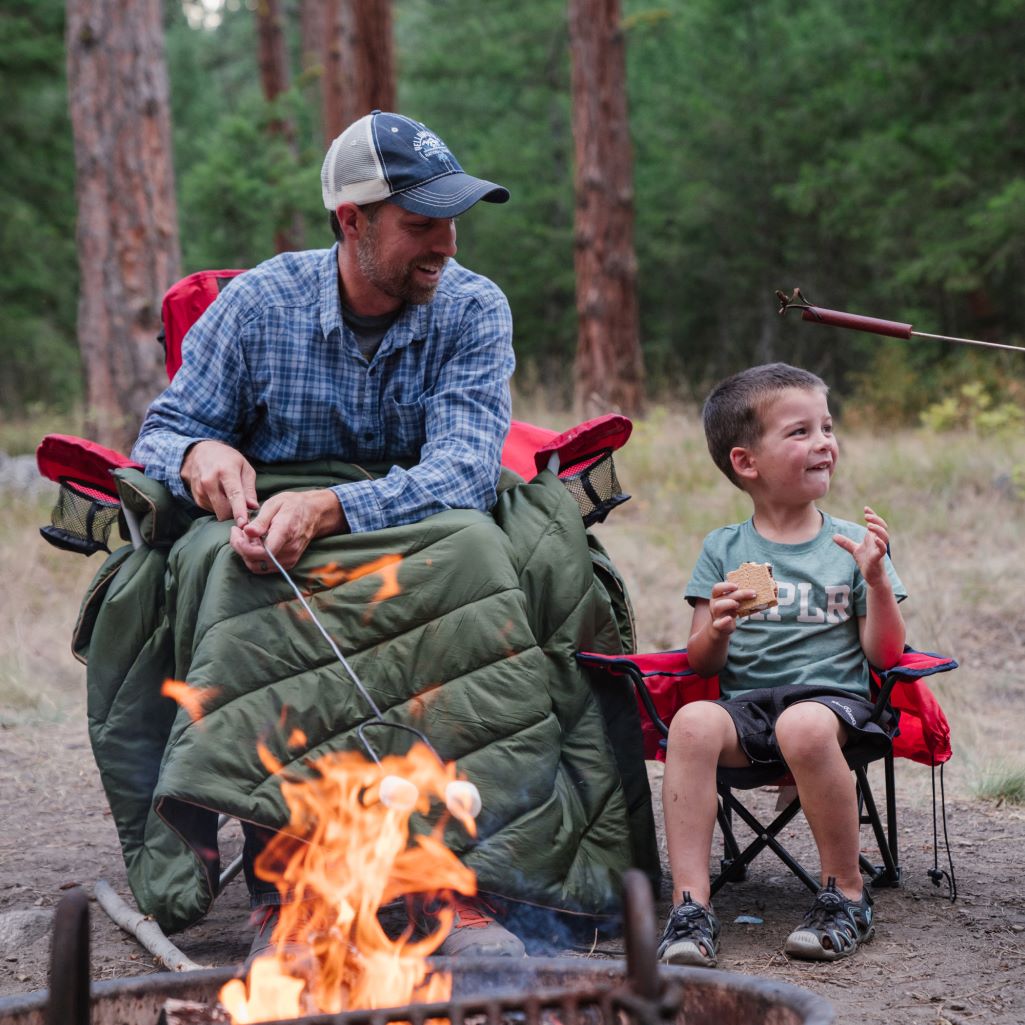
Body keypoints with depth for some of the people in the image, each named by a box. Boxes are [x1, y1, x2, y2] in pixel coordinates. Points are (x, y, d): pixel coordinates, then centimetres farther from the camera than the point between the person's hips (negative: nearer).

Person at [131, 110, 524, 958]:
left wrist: (329, 508, -37)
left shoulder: (473, 309, -4)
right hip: (272, 569, 0)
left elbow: (466, 468, -19)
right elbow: (163, 431, 4)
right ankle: (280, 897, -26)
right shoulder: (257, 304, -1)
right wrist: (198, 453, -23)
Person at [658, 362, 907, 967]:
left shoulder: (851, 545, 11)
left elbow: (885, 655, 5)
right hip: (744, 702, 2)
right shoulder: (723, 549, 12)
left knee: (805, 725, -37)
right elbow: (702, 664, 8)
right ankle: (690, 906, -31)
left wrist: (877, 582, -10)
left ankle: (848, 896, -18)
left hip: (832, 697, -1)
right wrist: (717, 628, -13)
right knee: (693, 723, -32)